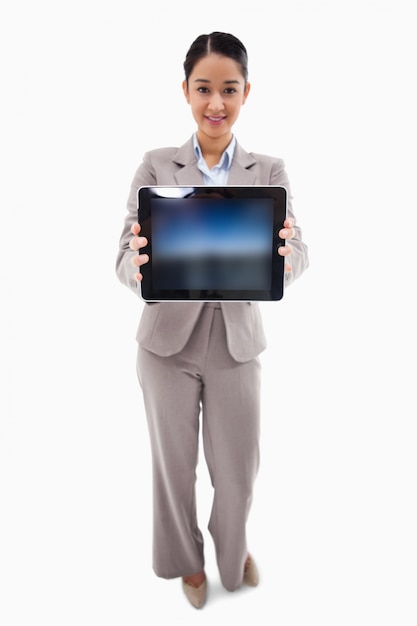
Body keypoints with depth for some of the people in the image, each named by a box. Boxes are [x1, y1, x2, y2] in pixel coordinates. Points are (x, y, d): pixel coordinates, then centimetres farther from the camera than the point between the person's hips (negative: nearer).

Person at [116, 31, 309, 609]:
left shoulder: (269, 170, 1)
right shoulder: (156, 166, -3)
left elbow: (298, 255, -8)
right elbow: (126, 259, -7)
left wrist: (285, 256, -32)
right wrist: (137, 262, -31)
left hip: (237, 342, 1)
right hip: (168, 341, 0)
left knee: (239, 467, 13)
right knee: (174, 464, 14)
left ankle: (233, 550, 48)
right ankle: (186, 560, 45)